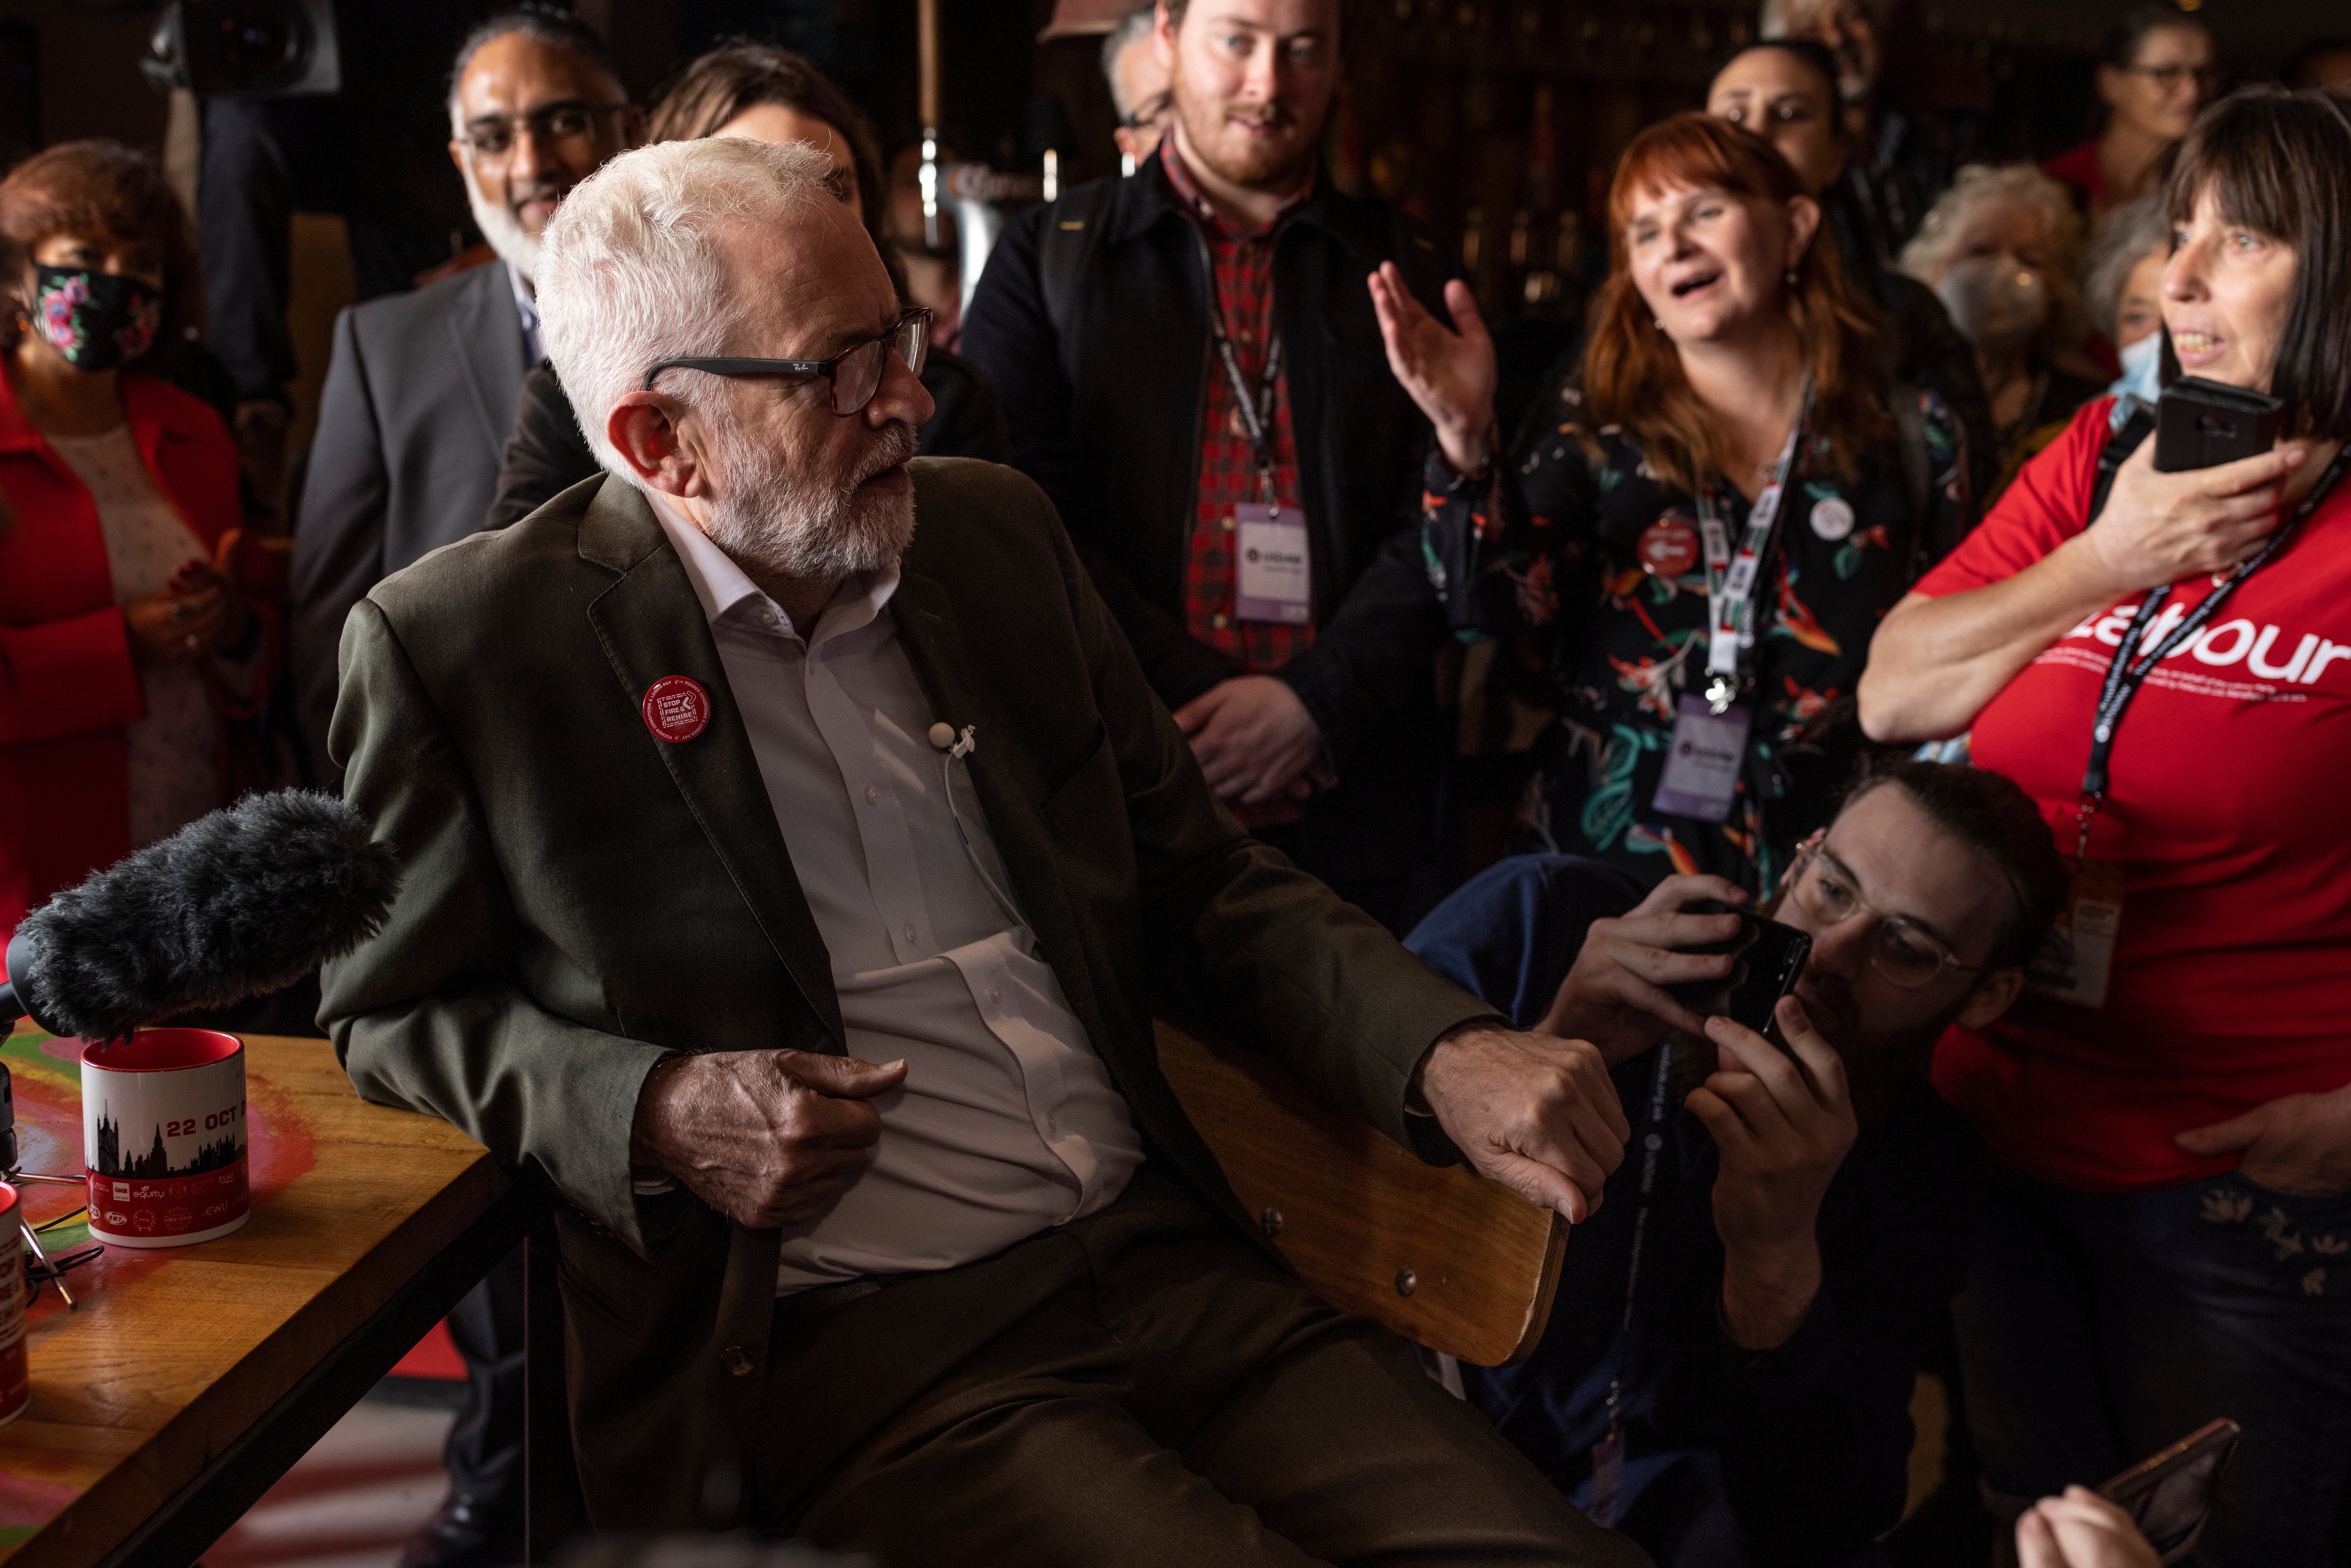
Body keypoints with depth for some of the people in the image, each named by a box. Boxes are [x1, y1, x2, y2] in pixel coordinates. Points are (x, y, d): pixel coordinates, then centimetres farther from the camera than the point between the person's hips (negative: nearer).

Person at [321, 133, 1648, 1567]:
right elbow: (391, 1019, 7)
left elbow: (1203, 881, 16)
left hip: (1169, 1263, 5)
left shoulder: (995, 534, 12)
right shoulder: (461, 644, -2)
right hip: (841, 1351, -4)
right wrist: (653, 1114, -13)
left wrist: (1447, 1055, -1)